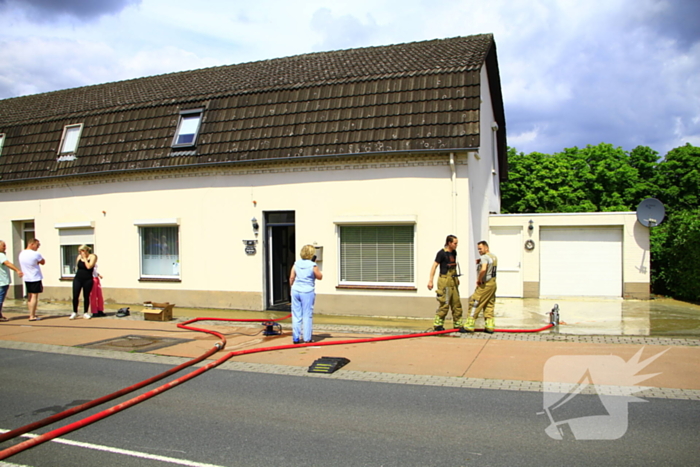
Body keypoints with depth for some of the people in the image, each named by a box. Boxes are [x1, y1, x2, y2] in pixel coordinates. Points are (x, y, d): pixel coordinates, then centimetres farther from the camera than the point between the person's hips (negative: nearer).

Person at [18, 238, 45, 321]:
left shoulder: (22, 253, 5)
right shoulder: (36, 254, -17)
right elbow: (43, 262, -3)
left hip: (26, 278, 7)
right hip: (35, 278, -7)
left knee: (29, 296, 14)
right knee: (34, 296, -4)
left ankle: (31, 314, 22)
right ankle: (32, 316, -4)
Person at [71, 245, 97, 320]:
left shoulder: (92, 256, -5)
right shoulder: (79, 257, 8)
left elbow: (89, 266, -18)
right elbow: (77, 266, 13)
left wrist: (84, 258, -12)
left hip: (88, 280, -3)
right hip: (78, 279, 3)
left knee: (86, 297, 4)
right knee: (75, 296, -2)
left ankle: (85, 313, 16)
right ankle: (74, 312, 11)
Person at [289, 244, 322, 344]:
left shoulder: (296, 263, 3)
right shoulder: (313, 265, -10)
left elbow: (291, 278, 6)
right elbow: (320, 277, 1)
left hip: (296, 291, 4)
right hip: (308, 292, -4)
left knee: (296, 315, 9)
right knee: (307, 315, 5)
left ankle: (296, 338, 14)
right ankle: (307, 338, 9)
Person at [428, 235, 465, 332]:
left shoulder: (454, 253, 13)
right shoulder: (441, 253, -10)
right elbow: (434, 266, -13)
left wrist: (457, 278, 28)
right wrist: (430, 280, -18)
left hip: (453, 281, 8)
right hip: (445, 281, -8)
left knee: (457, 304, 10)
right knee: (444, 304, -7)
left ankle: (458, 325, 18)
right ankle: (437, 325, 2)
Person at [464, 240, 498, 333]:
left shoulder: (484, 257, -15)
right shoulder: (494, 257, 13)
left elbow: (483, 269, -31)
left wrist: (479, 280, -17)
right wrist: (479, 263, 10)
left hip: (485, 284, -9)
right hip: (493, 283, 9)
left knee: (474, 304, -3)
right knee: (489, 306, 12)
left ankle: (469, 326, -3)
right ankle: (490, 326, 11)